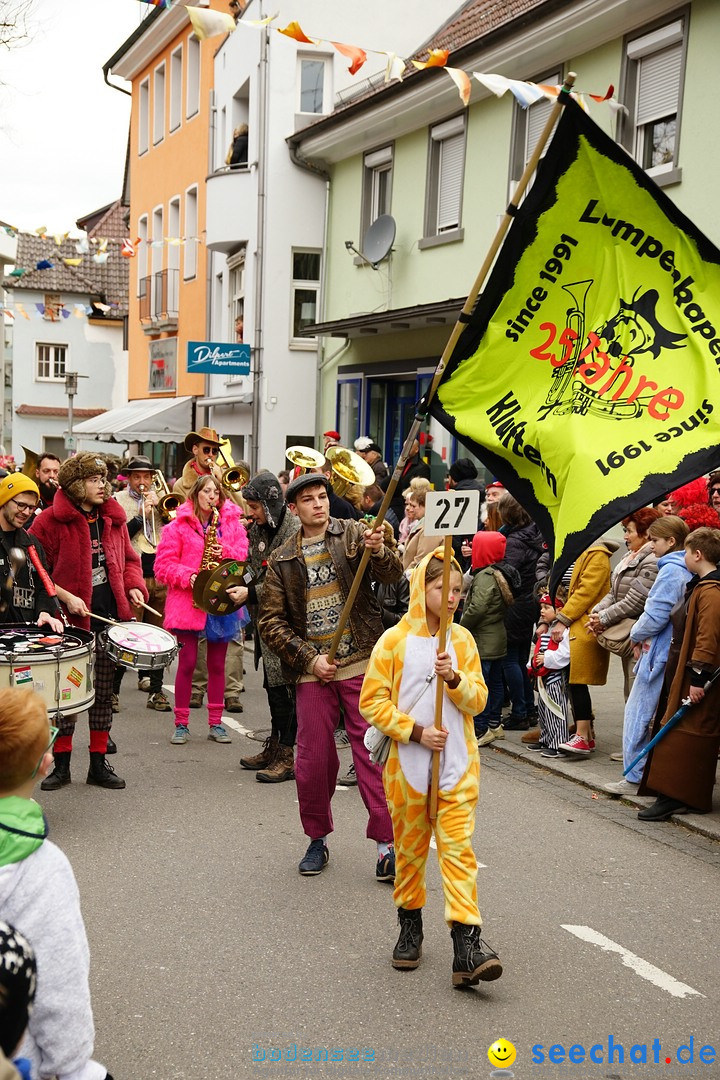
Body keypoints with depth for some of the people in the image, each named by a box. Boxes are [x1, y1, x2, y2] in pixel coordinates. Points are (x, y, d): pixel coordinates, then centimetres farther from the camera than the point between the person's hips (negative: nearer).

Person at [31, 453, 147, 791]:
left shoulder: (114, 518, 9)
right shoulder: (50, 521, -8)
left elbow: (129, 558, 19)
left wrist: (134, 586, 1)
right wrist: (65, 597, -17)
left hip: (110, 617, 5)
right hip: (70, 620, -5)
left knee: (103, 693, 10)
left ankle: (98, 763, 20)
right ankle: (61, 764, 16)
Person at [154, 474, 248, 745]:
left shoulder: (232, 524, 10)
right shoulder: (178, 526, 1)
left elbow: (244, 555, 4)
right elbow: (163, 565, -3)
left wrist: (226, 552, -14)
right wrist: (189, 576, -17)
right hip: (187, 601, -3)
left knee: (217, 664, 9)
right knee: (187, 662, -2)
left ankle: (216, 723, 17)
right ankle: (181, 724, 9)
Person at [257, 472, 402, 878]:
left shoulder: (354, 534, 3)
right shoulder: (282, 560, 8)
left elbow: (393, 573, -11)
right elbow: (271, 620, 6)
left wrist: (378, 551, -34)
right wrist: (309, 658, -5)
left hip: (362, 665, -2)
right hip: (313, 671, 2)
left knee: (373, 753, -3)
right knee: (312, 759, 6)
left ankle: (387, 843, 5)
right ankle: (318, 839, 25)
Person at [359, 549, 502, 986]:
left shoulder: (462, 639, 5)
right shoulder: (394, 640, -4)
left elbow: (478, 700, 4)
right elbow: (373, 702, -6)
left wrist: (454, 679, -16)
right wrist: (416, 731, -14)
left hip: (457, 766, 1)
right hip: (407, 765, -1)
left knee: (458, 847, -6)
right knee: (409, 848, 12)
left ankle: (467, 943, -8)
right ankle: (410, 926, 31)